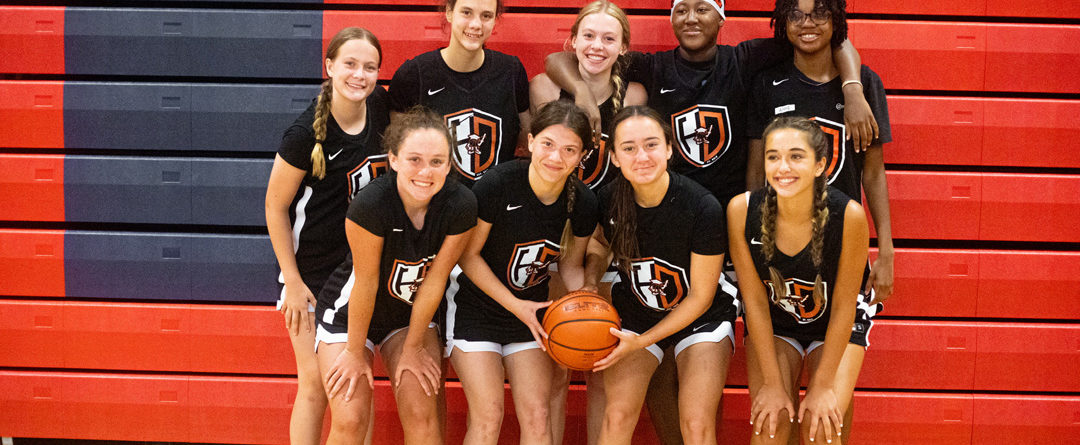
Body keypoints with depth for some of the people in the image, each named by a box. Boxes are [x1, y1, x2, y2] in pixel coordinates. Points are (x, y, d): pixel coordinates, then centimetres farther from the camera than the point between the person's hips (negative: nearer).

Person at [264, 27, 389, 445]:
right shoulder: (307, 133, -20)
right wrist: (293, 283, -9)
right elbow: (276, 207, -11)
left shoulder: (382, 107, -5)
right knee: (316, 384, -2)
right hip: (312, 271, -4)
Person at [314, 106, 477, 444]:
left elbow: (435, 280, -13)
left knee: (421, 415, -7)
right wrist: (355, 352, -11)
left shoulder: (460, 206, -22)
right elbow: (366, 282, -23)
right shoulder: (370, 204, -33)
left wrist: (413, 348, -5)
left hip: (412, 314, 3)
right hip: (350, 313, -3)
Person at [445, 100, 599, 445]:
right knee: (488, 416, -9)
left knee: (536, 416, -3)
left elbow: (571, 265, 5)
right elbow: (468, 254, -14)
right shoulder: (498, 184, -24)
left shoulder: (582, 202, -11)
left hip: (533, 309, 4)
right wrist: (515, 305, -18)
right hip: (476, 305, -4)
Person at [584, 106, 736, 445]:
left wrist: (642, 342, -17)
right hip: (634, 313, 3)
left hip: (699, 319, -2)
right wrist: (588, 284, -10)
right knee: (617, 415, -14)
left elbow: (700, 297, -15)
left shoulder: (703, 208, -25)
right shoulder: (609, 200, -14)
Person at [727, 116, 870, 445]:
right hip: (772, 324, 1)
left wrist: (822, 386, -15)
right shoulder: (741, 210, -24)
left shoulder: (848, 215, -29)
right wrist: (772, 382, -14)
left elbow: (843, 307, -18)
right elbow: (755, 301, -14)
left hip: (836, 328, -1)